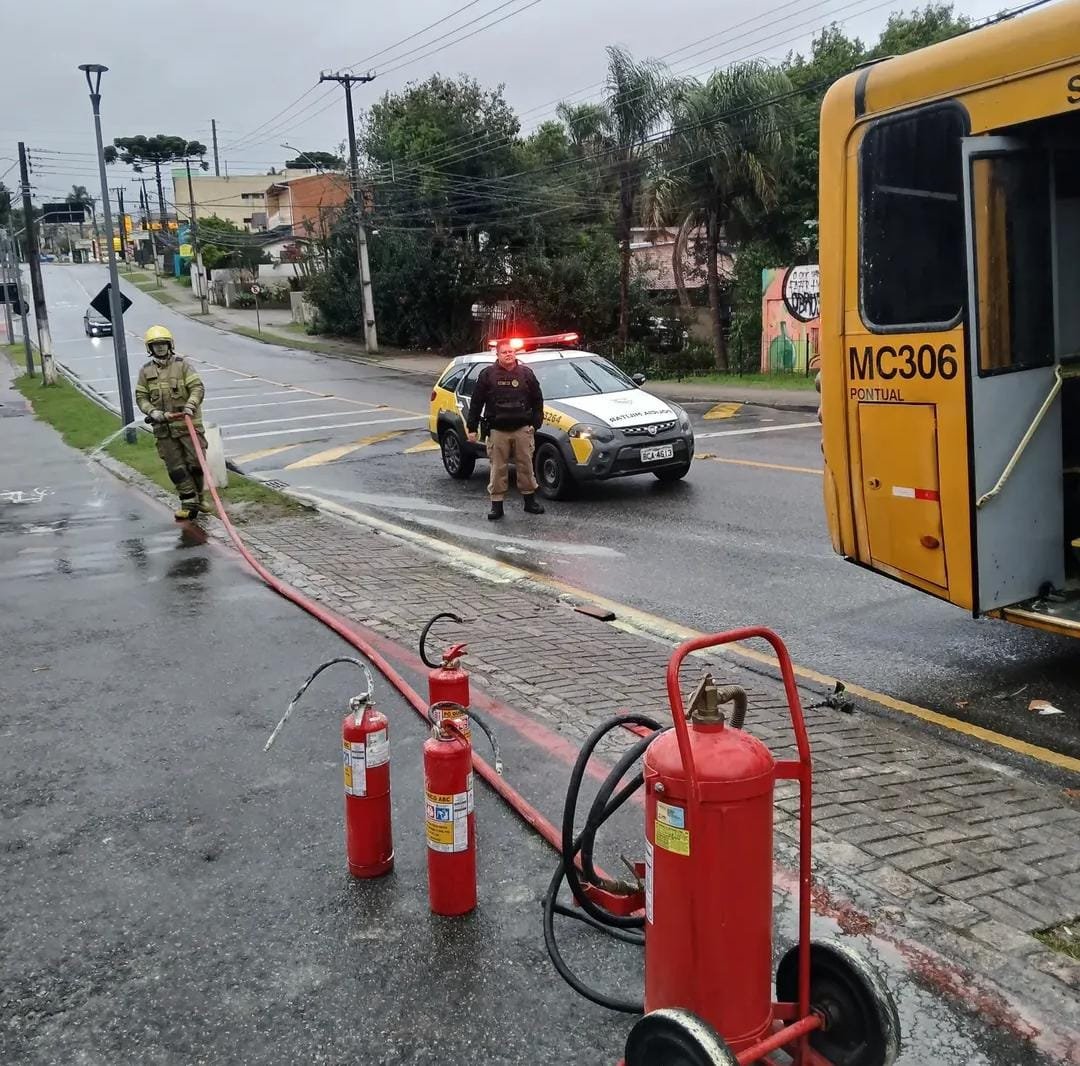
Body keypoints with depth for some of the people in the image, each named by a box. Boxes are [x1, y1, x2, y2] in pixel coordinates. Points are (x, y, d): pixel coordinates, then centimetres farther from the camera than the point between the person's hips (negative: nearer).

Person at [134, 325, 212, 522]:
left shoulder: (182, 365, -1)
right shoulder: (146, 371, 7)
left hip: (187, 423, -2)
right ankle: (189, 503, 7)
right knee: (175, 467, 2)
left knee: (196, 461, 0)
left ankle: (200, 498, 18)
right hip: (163, 427, 2)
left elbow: (197, 387, -7)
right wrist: (152, 412, -10)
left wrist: (191, 404, -25)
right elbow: (141, 397, 9)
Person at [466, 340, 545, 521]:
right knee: (498, 468, 1)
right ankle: (496, 505, 8)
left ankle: (530, 500, 20)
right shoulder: (487, 374, 2)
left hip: (522, 429, 1)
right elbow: (476, 402, 3)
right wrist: (472, 427, 0)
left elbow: (537, 400, 10)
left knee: (525, 465, 7)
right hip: (498, 431, -1)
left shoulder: (526, 373, 7)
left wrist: (536, 423, 2)